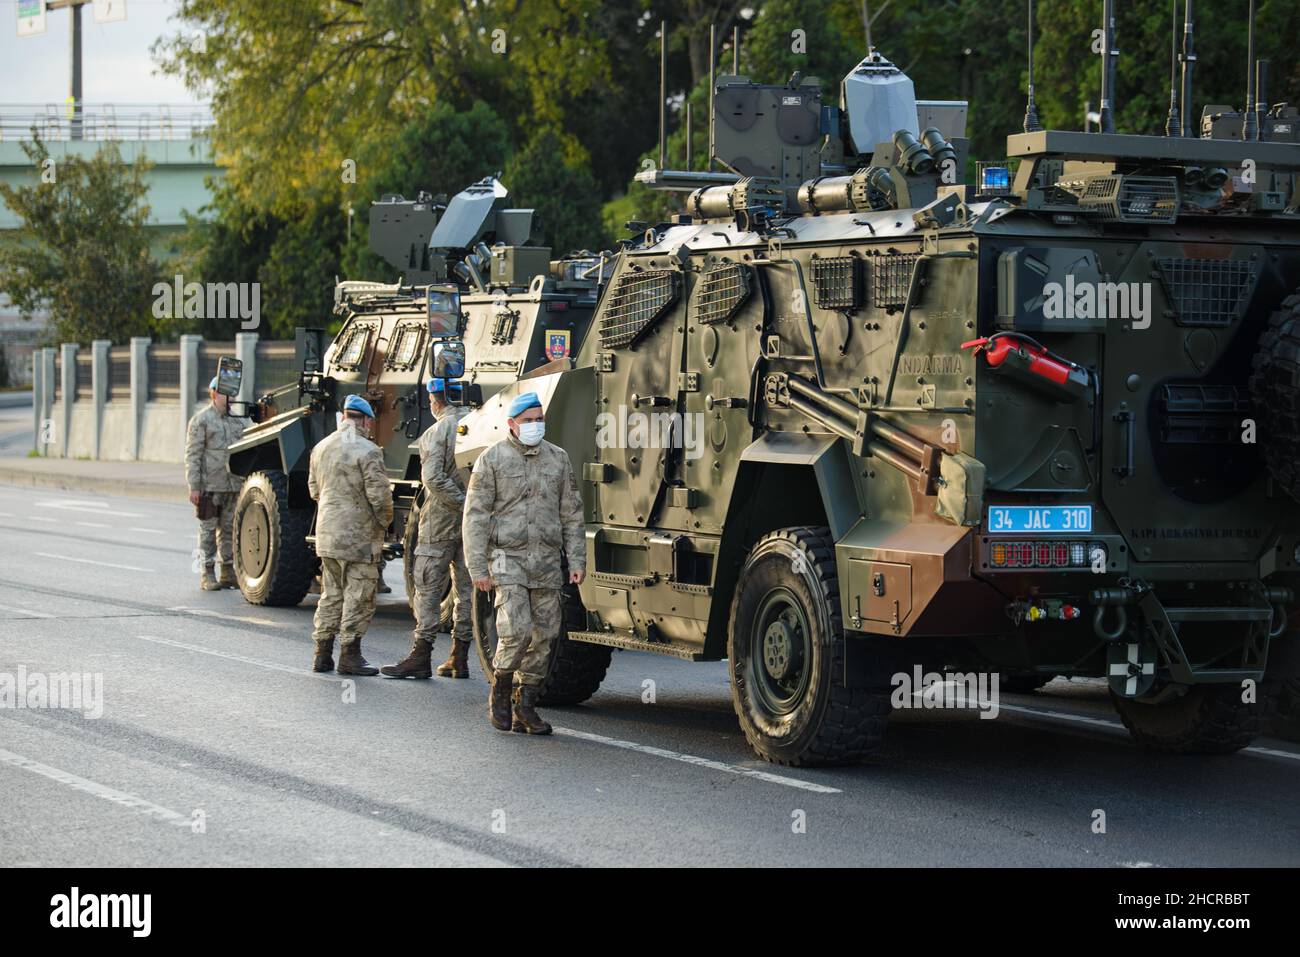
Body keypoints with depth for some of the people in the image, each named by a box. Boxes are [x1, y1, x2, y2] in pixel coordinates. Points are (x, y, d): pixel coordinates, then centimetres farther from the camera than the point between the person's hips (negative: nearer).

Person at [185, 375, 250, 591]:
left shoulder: (240, 418, 13)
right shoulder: (201, 419, -3)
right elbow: (192, 455, -6)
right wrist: (194, 487, -12)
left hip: (234, 484, 5)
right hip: (209, 486, -5)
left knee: (230, 529, 9)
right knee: (208, 529, 0)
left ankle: (228, 571, 16)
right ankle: (207, 575, 4)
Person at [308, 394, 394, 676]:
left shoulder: (321, 448, 9)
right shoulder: (367, 451, -15)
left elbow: (314, 489, 18)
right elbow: (379, 496, -17)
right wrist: (385, 522, 0)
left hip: (326, 533, 7)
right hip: (359, 536, -7)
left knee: (331, 594, 15)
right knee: (358, 596, 1)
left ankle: (323, 654, 17)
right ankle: (350, 655, 1)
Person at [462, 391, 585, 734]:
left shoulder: (558, 458, 10)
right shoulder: (492, 460, -1)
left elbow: (571, 513, 14)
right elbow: (476, 516, -3)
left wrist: (577, 560, 6)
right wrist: (477, 568, -9)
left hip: (547, 561, 4)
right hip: (508, 558, -4)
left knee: (544, 635, 3)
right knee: (516, 630, -16)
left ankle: (525, 708, 12)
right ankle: (499, 693, 7)